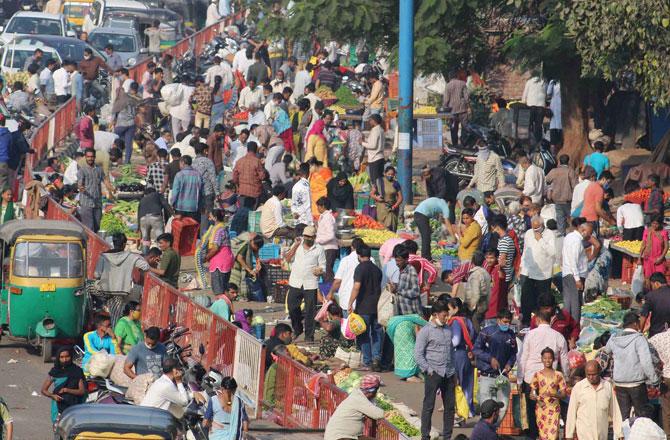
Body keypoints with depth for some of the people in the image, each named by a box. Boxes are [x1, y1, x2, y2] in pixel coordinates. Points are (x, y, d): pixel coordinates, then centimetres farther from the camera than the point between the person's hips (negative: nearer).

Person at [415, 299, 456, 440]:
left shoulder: (448, 330, 13)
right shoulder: (425, 331, -5)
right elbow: (418, 354, -8)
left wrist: (454, 372, 16)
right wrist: (428, 370, -12)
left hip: (449, 374, 6)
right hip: (434, 374, -6)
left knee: (450, 406, 7)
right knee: (428, 406, -2)